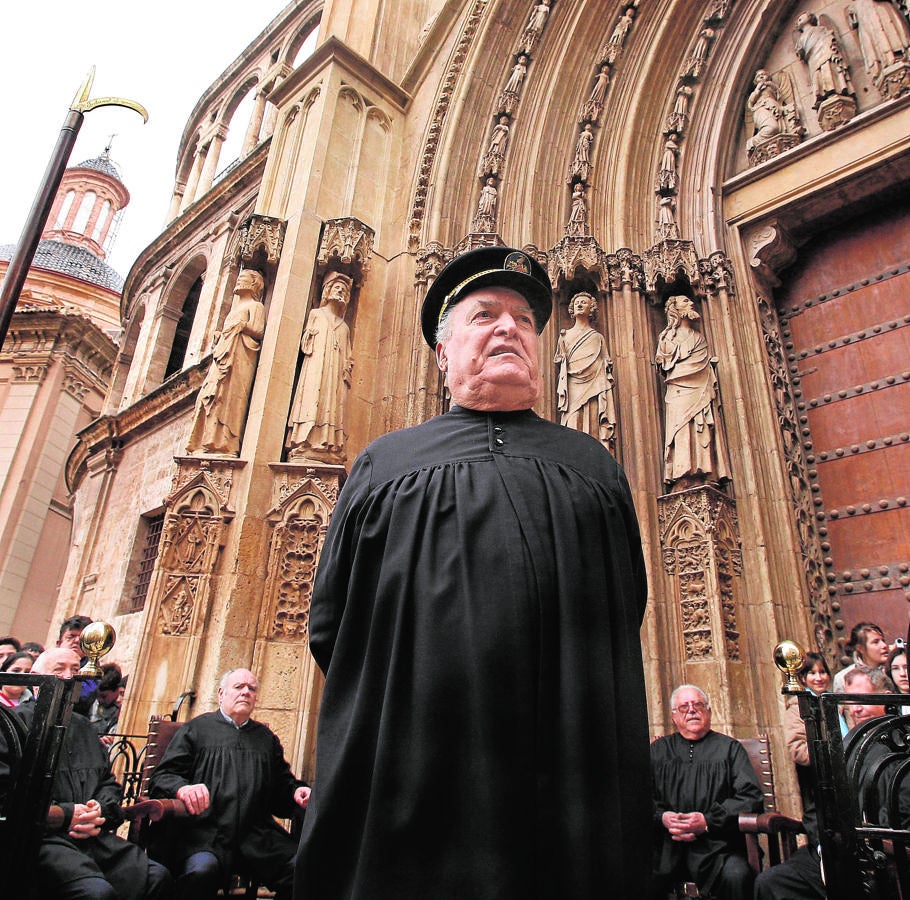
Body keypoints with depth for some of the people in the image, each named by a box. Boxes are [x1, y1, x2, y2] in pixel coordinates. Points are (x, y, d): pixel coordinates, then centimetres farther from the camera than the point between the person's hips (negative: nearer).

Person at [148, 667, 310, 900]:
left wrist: (296, 792, 0)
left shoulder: (266, 738, 26)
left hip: (257, 834, 3)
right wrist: (182, 788, -16)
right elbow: (161, 777, 7)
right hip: (206, 830, -2)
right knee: (202, 870, -37)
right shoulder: (197, 728, 16)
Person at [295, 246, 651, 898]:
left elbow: (627, 614, 12)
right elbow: (329, 625, 8)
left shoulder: (593, 465, 14)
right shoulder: (384, 461, 10)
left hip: (573, 788, 2)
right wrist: (417, 694, 0)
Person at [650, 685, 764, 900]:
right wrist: (661, 817, -9)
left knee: (736, 876, -32)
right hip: (665, 844, 0)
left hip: (715, 844, 0)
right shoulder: (658, 749, 20)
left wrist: (709, 821, -10)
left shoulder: (729, 748, 14)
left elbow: (752, 797, 2)